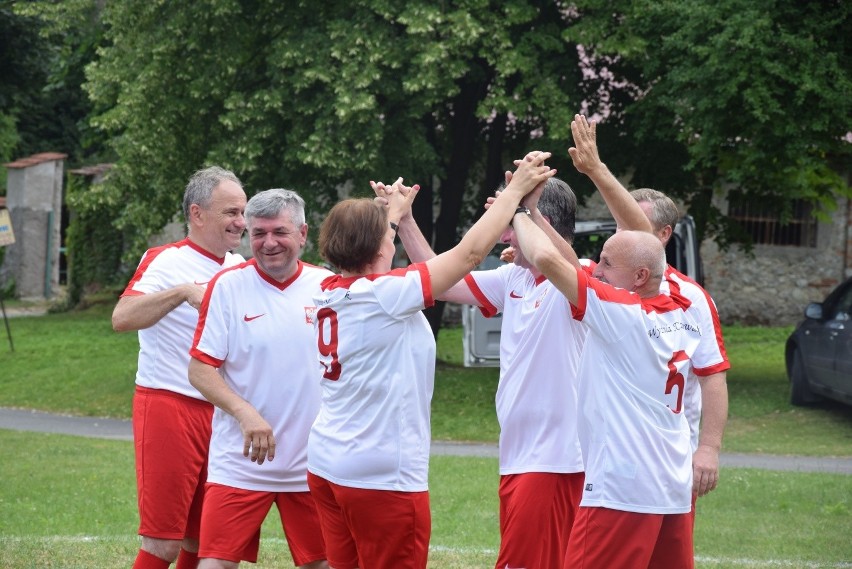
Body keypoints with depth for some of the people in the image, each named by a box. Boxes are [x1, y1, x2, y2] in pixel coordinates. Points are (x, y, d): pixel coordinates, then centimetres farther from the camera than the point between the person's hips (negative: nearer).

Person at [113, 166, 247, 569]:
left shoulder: (240, 268, 13)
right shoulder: (165, 261, -7)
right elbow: (122, 318, -24)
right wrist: (184, 291, -32)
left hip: (221, 413, 6)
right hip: (169, 406, -6)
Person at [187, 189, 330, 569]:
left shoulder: (328, 286, 3)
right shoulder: (228, 285, -4)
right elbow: (200, 369, -6)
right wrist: (245, 413, -20)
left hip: (314, 463, 3)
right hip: (241, 462, -3)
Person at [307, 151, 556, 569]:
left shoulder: (331, 292, 3)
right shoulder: (385, 294, -16)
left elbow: (364, 256, 28)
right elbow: (470, 252, -12)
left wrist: (394, 211, 41)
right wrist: (516, 189, -3)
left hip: (327, 466, 8)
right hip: (382, 476, -8)